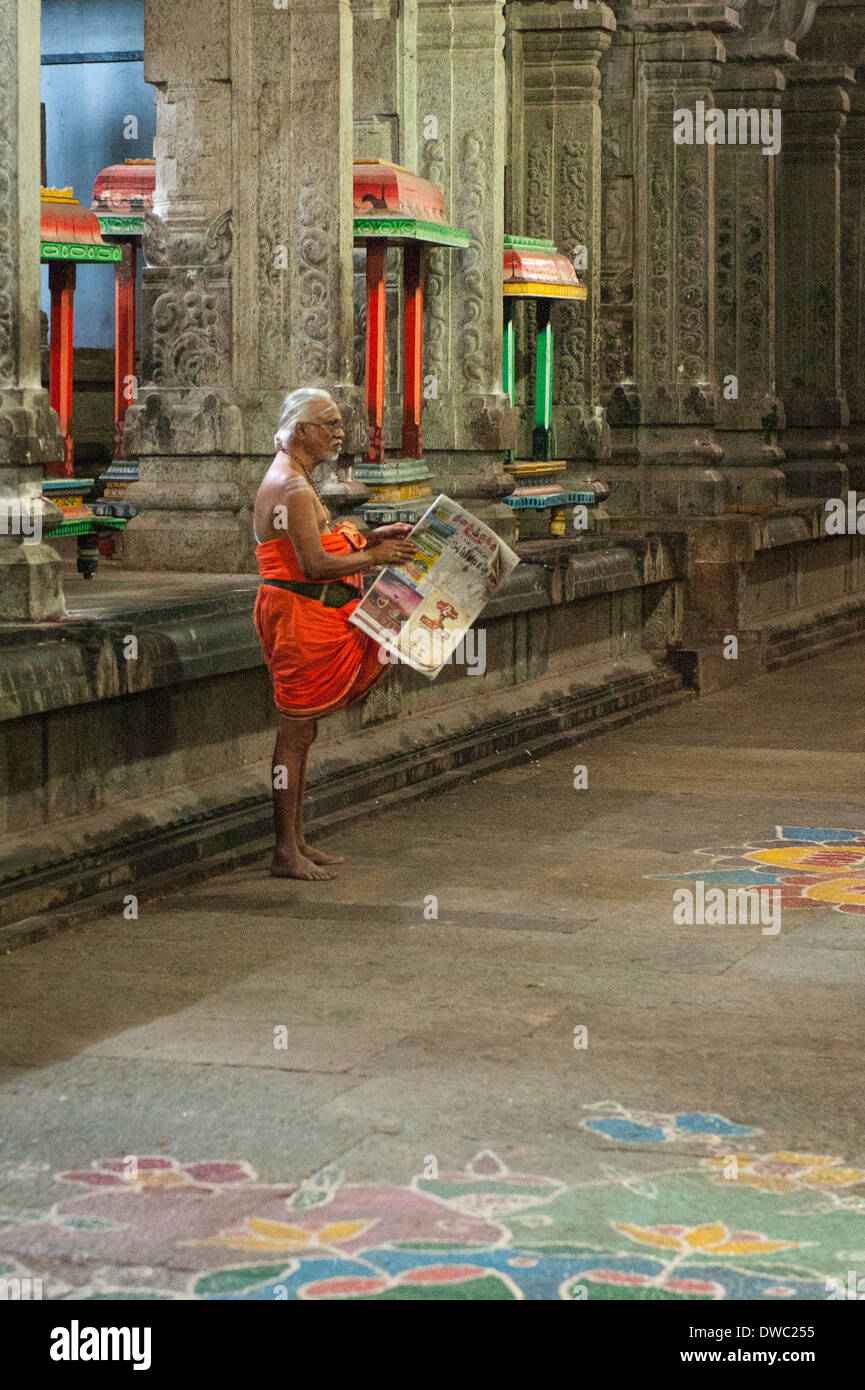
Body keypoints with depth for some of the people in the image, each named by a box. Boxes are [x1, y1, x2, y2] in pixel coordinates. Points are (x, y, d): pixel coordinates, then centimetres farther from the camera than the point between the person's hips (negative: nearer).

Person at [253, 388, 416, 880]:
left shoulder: (294, 480, 17)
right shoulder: (295, 489, -17)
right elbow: (316, 564, -24)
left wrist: (369, 537, 14)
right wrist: (374, 557, -14)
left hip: (312, 616, 11)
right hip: (299, 614, -11)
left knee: (303, 731, 15)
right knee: (295, 733, -6)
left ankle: (298, 841, 22)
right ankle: (286, 853, -2)